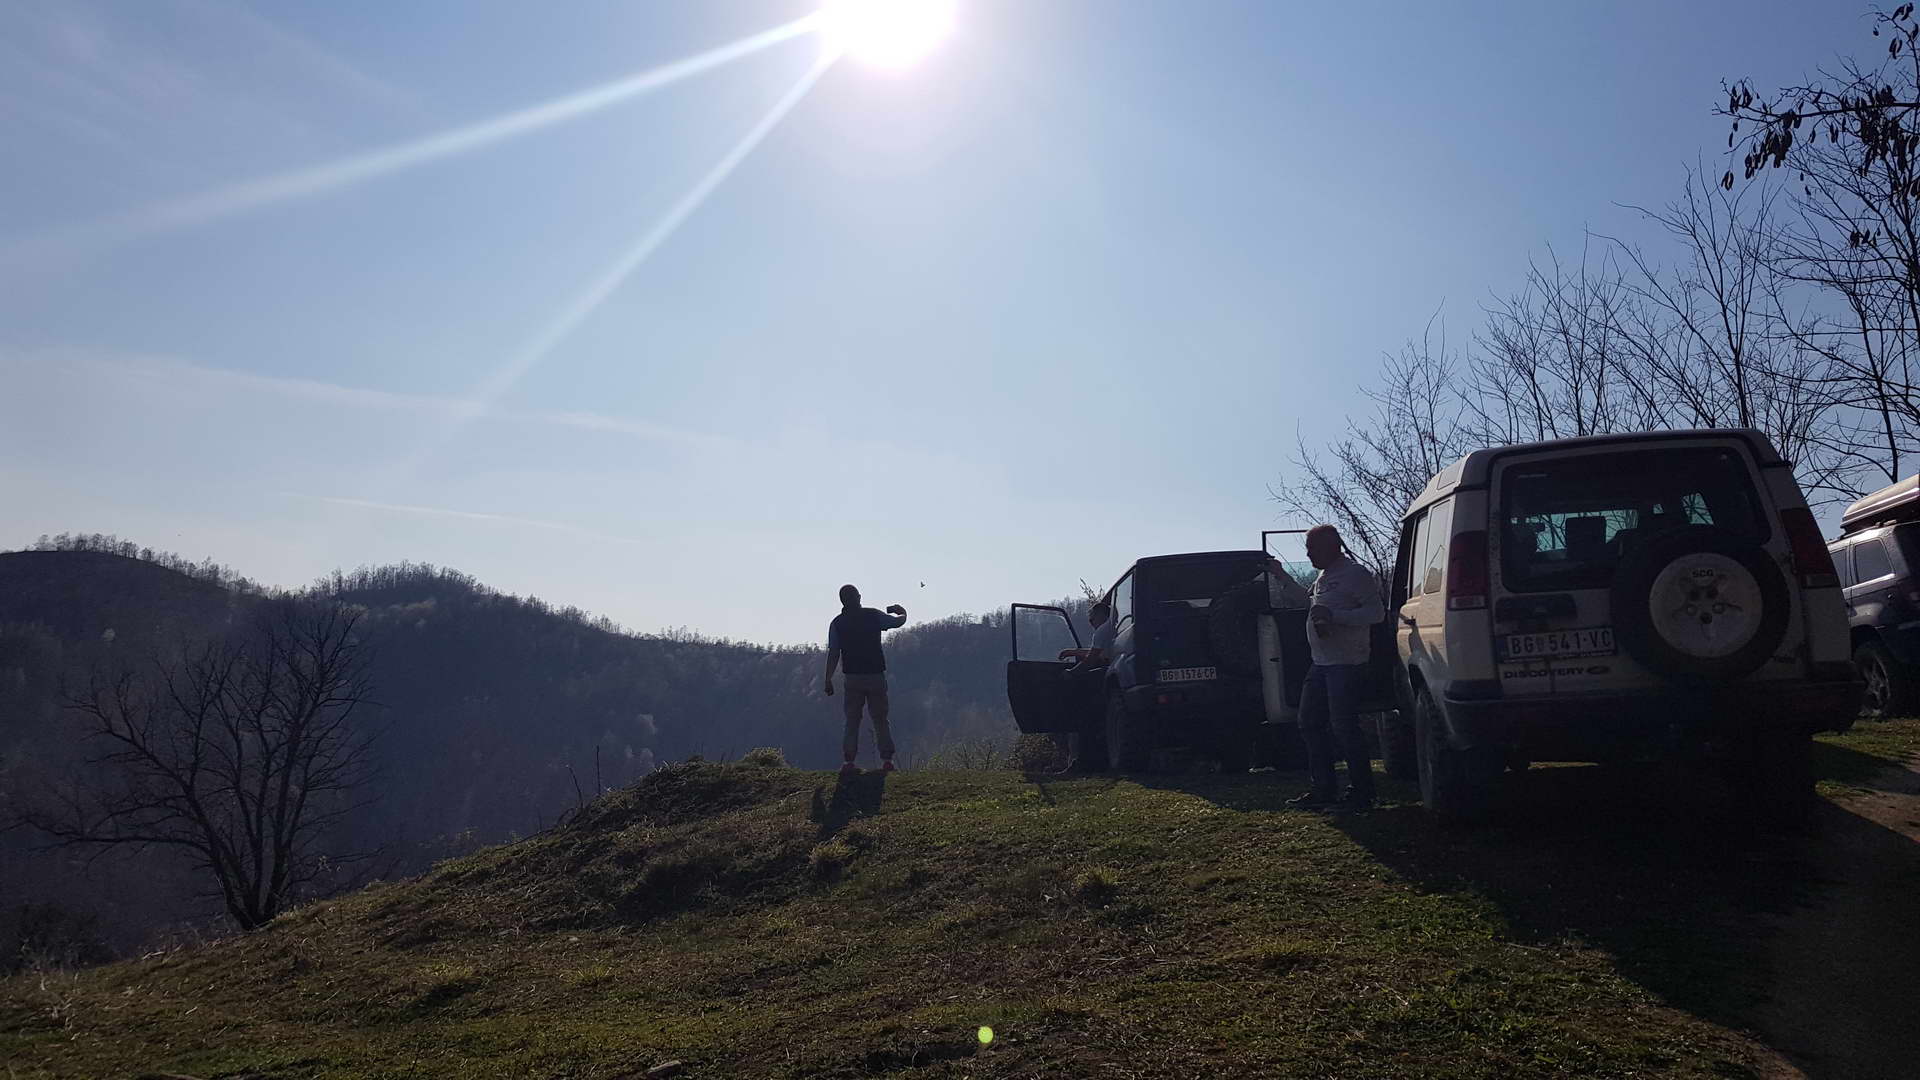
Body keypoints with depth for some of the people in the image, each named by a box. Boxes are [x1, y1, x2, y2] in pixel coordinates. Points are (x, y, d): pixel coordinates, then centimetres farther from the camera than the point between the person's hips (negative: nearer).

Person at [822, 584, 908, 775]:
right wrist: (901, 611, 33)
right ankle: (887, 759, 4)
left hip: (853, 678, 0)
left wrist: (828, 680, 4)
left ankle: (849, 761, 0)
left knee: (852, 720, 8)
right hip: (876, 676, 0)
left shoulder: (837, 623, -1)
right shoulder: (874, 616, -2)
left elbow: (833, 654, -2)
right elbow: (899, 622, 10)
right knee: (880, 719, 9)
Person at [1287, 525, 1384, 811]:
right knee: (1310, 724, 11)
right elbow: (1308, 602, 36)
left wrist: (1334, 617, -24)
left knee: (1344, 727, -9)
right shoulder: (1323, 577, 17)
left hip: (1346, 664, -10)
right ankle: (1324, 789, 18)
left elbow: (1376, 612, -18)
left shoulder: (1355, 573, -10)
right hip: (1321, 664, 10)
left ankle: (1362, 792, 2)